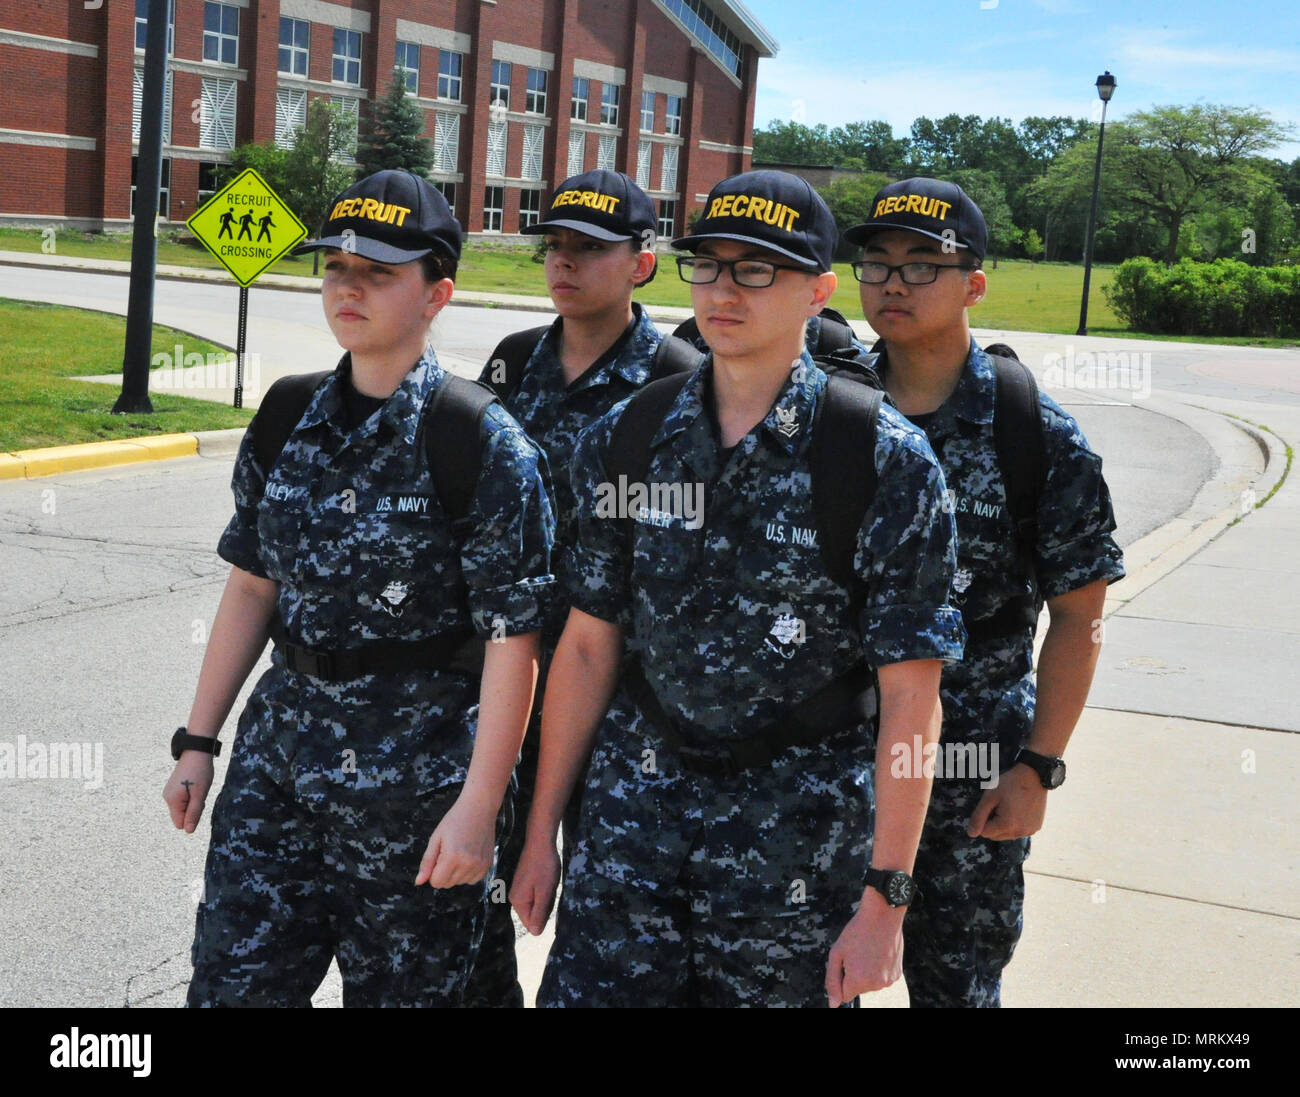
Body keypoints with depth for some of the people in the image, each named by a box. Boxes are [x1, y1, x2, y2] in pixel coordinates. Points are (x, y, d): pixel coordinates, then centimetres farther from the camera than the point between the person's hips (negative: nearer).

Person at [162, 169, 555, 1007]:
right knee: (233, 982, 7)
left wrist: (478, 807, -16)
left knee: (399, 988, 11)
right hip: (278, 757, 5)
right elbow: (253, 587, 11)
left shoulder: (486, 446, -13)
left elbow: (512, 641, -14)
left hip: (416, 780, -5)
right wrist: (198, 741, 10)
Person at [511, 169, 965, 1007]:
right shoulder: (625, 441, 2)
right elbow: (588, 645, 6)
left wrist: (885, 898, -12)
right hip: (634, 807, 3)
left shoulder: (888, 462, -11)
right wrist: (542, 829, 7)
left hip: (800, 832, -3)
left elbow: (910, 699, -11)